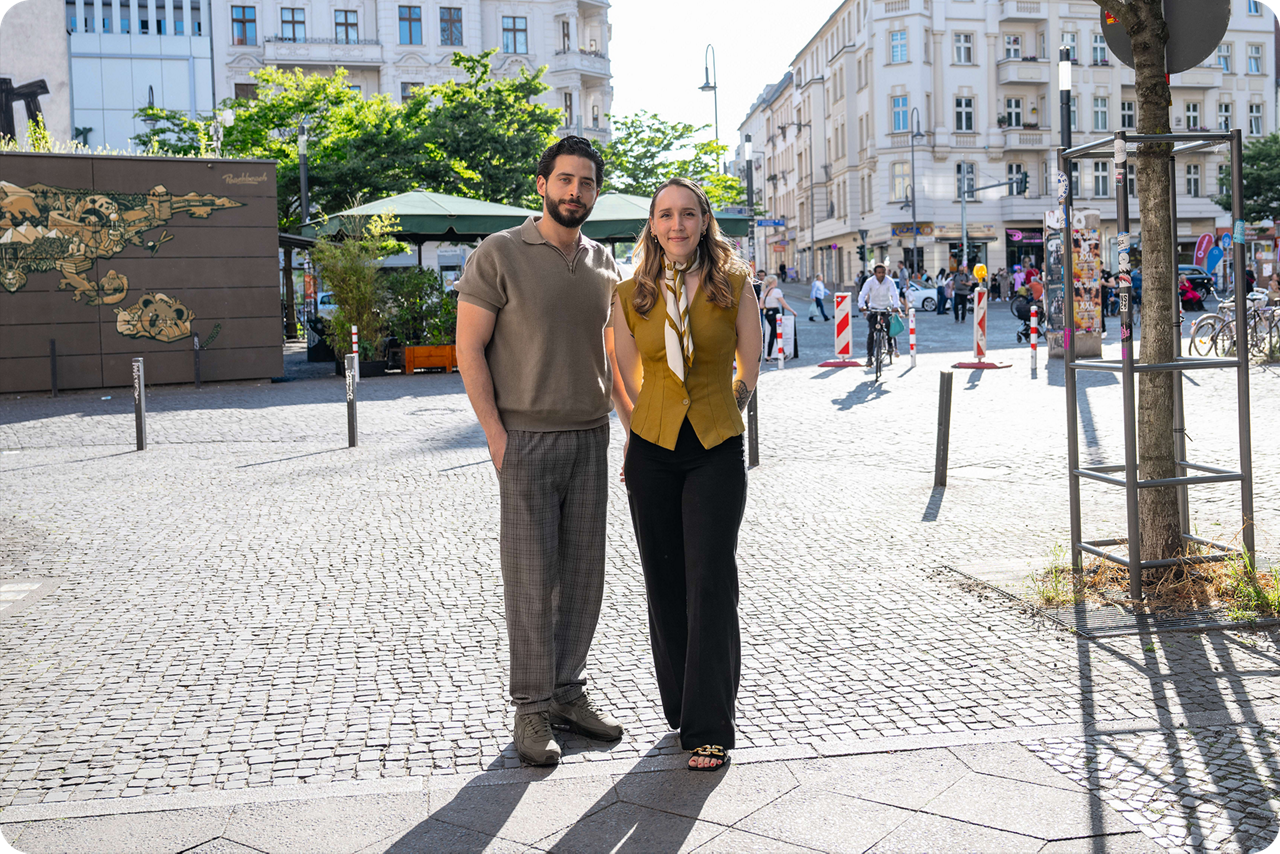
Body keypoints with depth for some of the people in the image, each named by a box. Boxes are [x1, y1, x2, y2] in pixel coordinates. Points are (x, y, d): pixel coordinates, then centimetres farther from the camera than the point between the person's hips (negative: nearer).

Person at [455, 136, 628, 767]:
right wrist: (495, 431, -12)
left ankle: (567, 691, 24)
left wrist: (634, 420, 13)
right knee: (531, 576, 0)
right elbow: (469, 347, -7)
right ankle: (532, 709, 13)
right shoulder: (499, 254, -5)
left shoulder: (603, 264, 12)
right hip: (526, 438, -5)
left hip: (590, 438, 5)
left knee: (583, 572, 10)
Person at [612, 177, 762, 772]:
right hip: (651, 454, 2)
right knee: (664, 586, 9)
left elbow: (748, 371, 9)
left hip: (718, 452, -2)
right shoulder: (631, 296, 3)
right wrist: (653, 427, 13)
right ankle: (680, 708, 26)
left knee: (710, 584, -6)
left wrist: (711, 416, 10)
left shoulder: (733, 287, -1)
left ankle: (709, 728, 3)